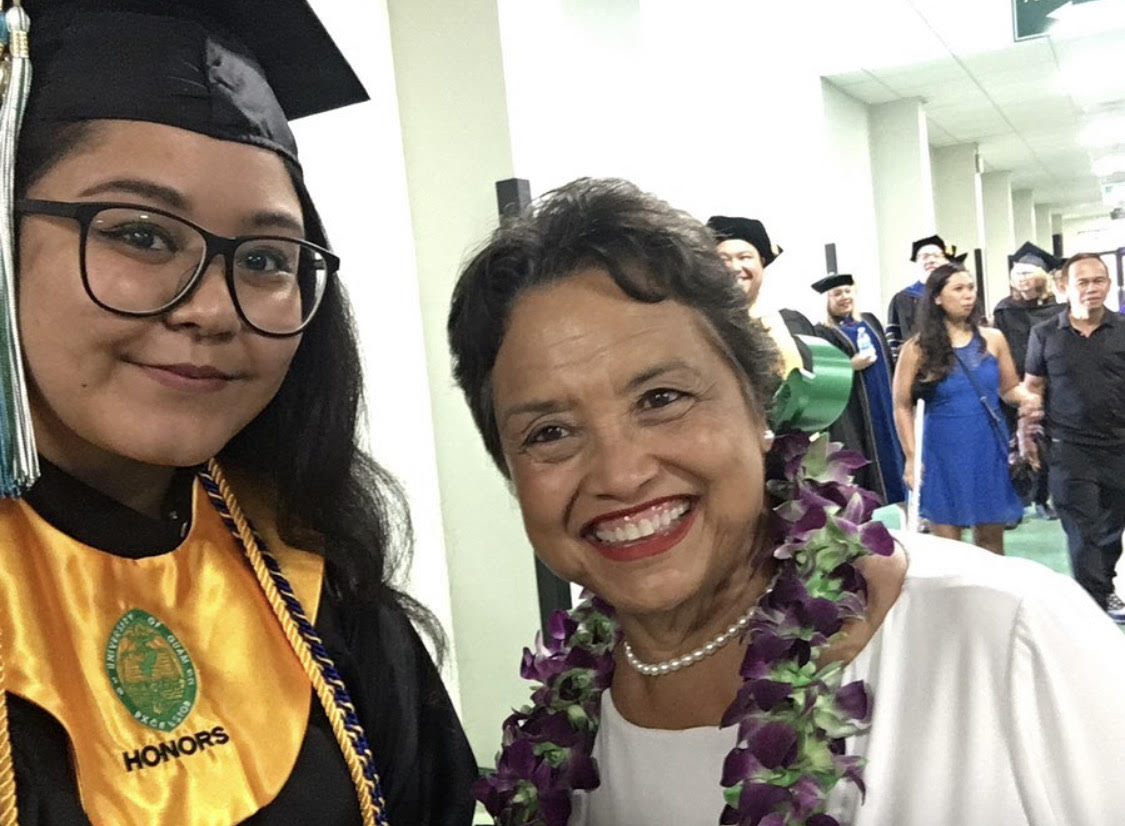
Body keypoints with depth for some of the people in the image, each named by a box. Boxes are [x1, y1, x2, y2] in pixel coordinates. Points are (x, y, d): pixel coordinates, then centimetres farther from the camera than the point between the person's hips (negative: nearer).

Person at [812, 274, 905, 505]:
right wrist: (851, 366, -23)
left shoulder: (870, 322, 13)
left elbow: (887, 360, 18)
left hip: (885, 407, 6)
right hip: (851, 415, -6)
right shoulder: (822, 333, -7)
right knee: (861, 472, -5)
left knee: (890, 460, 10)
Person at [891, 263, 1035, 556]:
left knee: (990, 537, 12)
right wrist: (912, 456, -6)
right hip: (944, 453, -2)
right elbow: (902, 406, -1)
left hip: (991, 448, 3)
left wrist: (1026, 397, -11)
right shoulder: (918, 348, -4)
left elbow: (1009, 389, 12)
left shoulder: (993, 339, 3)